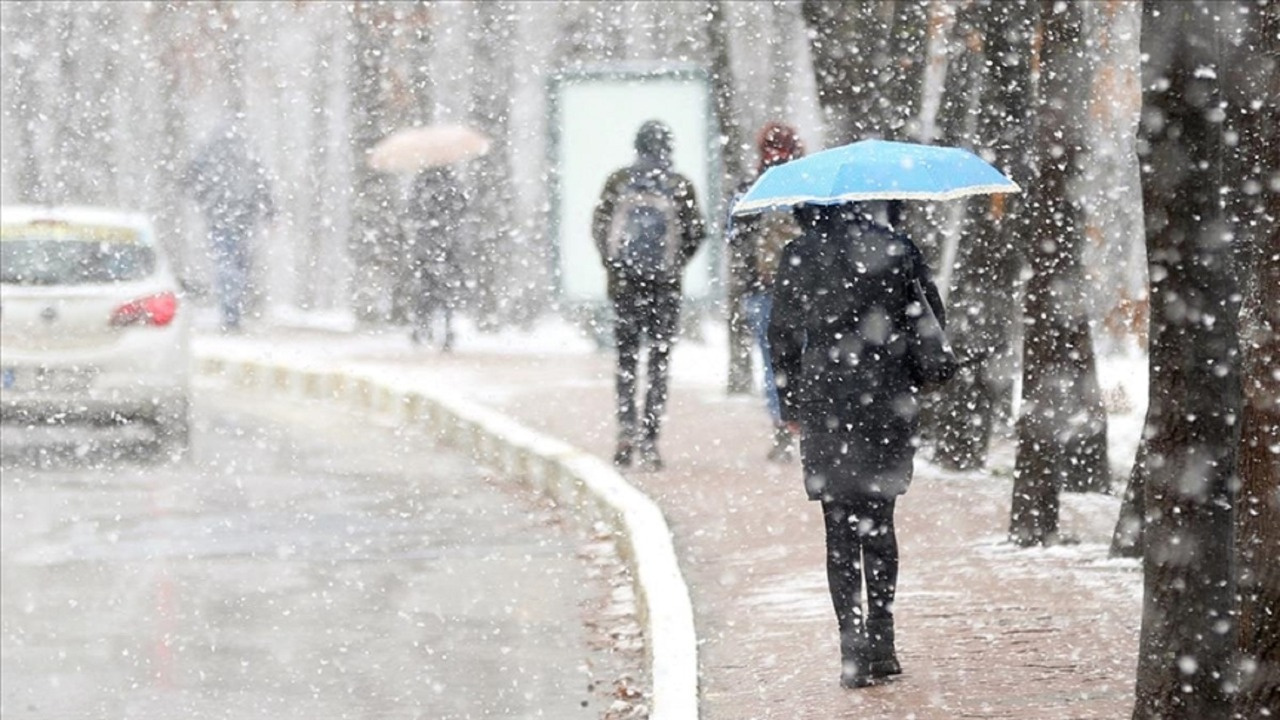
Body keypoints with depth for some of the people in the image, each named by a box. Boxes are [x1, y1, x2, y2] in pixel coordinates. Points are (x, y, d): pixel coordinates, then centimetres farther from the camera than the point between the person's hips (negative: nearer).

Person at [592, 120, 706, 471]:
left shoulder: (618, 182, -3)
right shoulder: (680, 186, -6)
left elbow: (598, 226, 0)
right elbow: (695, 233, -3)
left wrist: (612, 265, 11)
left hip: (624, 283, 1)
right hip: (666, 285, -1)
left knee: (626, 356, 14)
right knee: (660, 360, 5)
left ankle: (627, 424, -3)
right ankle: (648, 439, 0)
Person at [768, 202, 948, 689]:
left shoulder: (797, 258, -2)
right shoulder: (896, 250, -2)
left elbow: (782, 337, 2)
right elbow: (932, 323, -1)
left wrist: (791, 406, 11)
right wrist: (919, 383, 11)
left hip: (825, 400, -1)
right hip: (888, 399, 1)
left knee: (840, 530, 4)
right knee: (878, 522, 14)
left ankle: (853, 650, -4)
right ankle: (880, 643, 13)